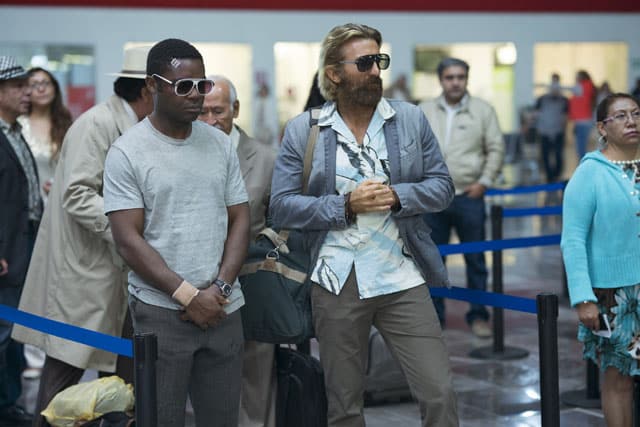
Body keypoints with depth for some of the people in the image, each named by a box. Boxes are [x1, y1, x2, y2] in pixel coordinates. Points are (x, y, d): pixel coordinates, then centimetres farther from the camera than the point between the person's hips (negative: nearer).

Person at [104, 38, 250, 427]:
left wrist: (220, 287, -6)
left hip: (224, 308, 4)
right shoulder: (127, 152, -5)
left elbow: (240, 220, 9)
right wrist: (187, 295, -13)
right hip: (160, 311, -4)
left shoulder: (221, 144, 8)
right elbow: (129, 240, -8)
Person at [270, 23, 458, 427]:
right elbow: (281, 206, -3)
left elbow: (442, 185, 5)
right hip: (336, 283, 0)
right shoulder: (303, 130, 0)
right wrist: (346, 206, -15)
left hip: (402, 278, 1)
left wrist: (397, 196, -13)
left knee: (440, 393, -5)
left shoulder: (411, 119, 4)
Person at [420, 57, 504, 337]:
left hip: (469, 197, -2)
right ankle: (433, 315, 18)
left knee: (475, 259, 3)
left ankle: (478, 316, 14)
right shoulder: (425, 111, 7)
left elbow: (496, 149, 3)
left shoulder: (483, 111, 2)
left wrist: (484, 181, -5)